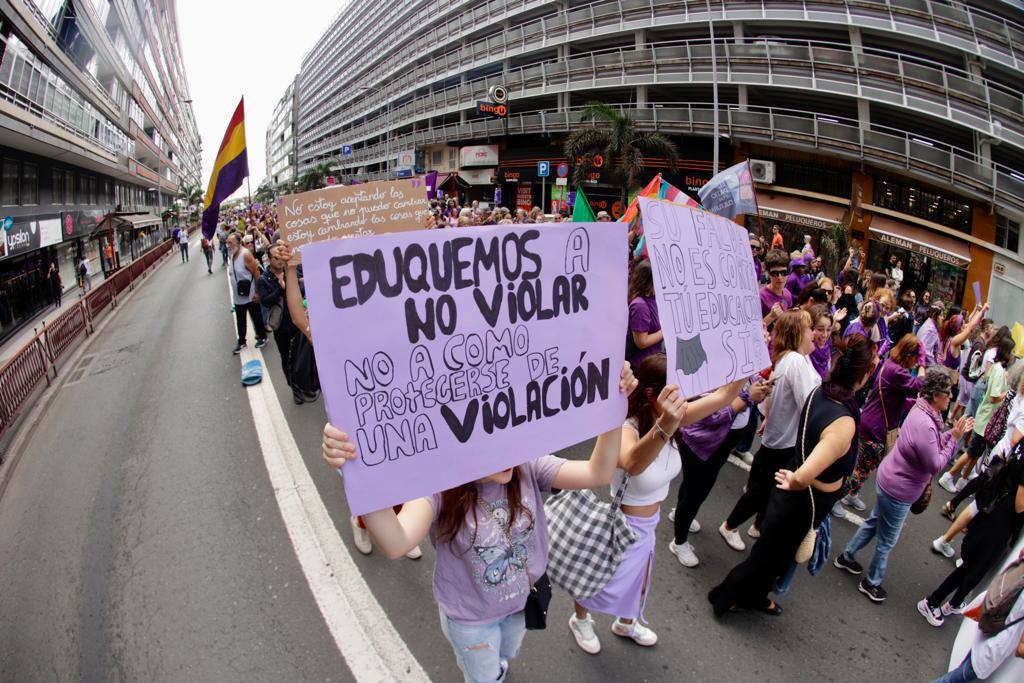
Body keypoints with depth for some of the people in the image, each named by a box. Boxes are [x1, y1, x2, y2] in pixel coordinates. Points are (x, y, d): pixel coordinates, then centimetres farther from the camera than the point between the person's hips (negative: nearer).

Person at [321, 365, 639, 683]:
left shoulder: (527, 468, -23)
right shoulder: (439, 488, -34)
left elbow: (598, 473, -30)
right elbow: (396, 543, -52)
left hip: (522, 600, 4)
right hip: (469, 616, -4)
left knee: (507, 656, 36)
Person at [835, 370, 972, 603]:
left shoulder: (922, 410, -3)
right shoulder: (924, 425, -33)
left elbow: (933, 444, 7)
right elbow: (935, 465, -24)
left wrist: (953, 433, -5)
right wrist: (955, 438, -20)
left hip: (890, 479, 10)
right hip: (899, 490, -9)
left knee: (874, 522, 28)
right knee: (887, 541, 11)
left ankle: (847, 557, 45)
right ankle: (871, 583, 31)